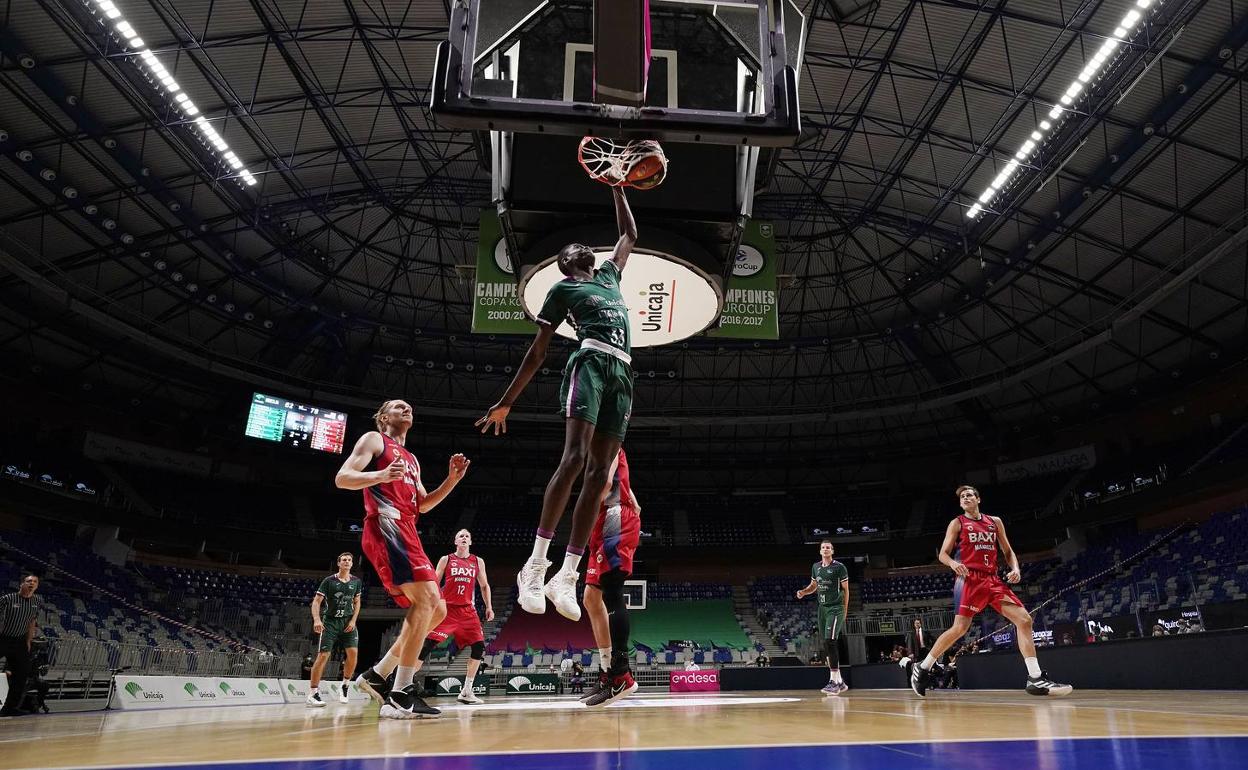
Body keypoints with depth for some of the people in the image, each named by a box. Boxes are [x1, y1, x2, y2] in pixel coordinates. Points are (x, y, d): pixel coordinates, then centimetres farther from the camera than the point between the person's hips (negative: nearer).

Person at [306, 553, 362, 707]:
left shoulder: (356, 582, 5)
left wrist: (353, 620, 1)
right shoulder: (329, 581, -6)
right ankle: (312, 693, -2)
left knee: (353, 653, -11)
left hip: (348, 622, 3)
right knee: (323, 655, -11)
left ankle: (344, 686, 7)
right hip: (330, 621, -3)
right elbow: (316, 601, -8)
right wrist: (317, 619, -24)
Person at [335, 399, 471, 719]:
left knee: (436, 610, 5)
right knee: (426, 599, -22)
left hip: (407, 534, 9)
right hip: (386, 528, -9)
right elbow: (341, 478, -4)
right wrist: (381, 475, -23)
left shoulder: (411, 459, 31)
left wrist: (452, 480, 13)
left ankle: (377, 675, 11)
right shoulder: (374, 439, 8)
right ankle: (400, 695, -21)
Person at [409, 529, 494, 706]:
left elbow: (484, 586, 18)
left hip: (468, 610, 3)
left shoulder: (478, 562, 11)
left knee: (479, 646, -6)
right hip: (447, 608, -3)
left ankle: (466, 691, 3)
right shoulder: (446, 560, 4)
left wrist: (489, 607, 8)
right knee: (428, 644, -14)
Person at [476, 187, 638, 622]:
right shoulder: (562, 289, 13)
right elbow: (537, 351, 10)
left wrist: (617, 188, 42)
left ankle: (566, 578, -5)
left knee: (599, 473, -5)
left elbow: (630, 234, 44)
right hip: (590, 363, -5)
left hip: (622, 374, 5)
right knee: (575, 458, -22)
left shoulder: (609, 275, 30)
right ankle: (536, 563, -18)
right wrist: (506, 402, 6)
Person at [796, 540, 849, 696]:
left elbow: (846, 589, -3)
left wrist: (845, 610, -6)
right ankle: (840, 682, 18)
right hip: (822, 608, 7)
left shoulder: (839, 567, -7)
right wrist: (803, 592, 2)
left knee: (830, 642, -17)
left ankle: (833, 682, -14)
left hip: (836, 608, -7)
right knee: (827, 645, 8)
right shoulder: (816, 567, 11)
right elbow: (813, 585, 22)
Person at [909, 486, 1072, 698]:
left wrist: (1015, 568, -1)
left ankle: (1036, 679, -3)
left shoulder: (995, 522, 17)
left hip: (993, 579, 5)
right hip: (970, 579, -5)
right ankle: (922, 668, -2)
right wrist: (953, 563, -22)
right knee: (960, 628, -13)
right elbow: (943, 554, 1)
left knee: (1024, 619, -6)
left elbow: (1008, 551, 20)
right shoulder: (957, 523, 5)